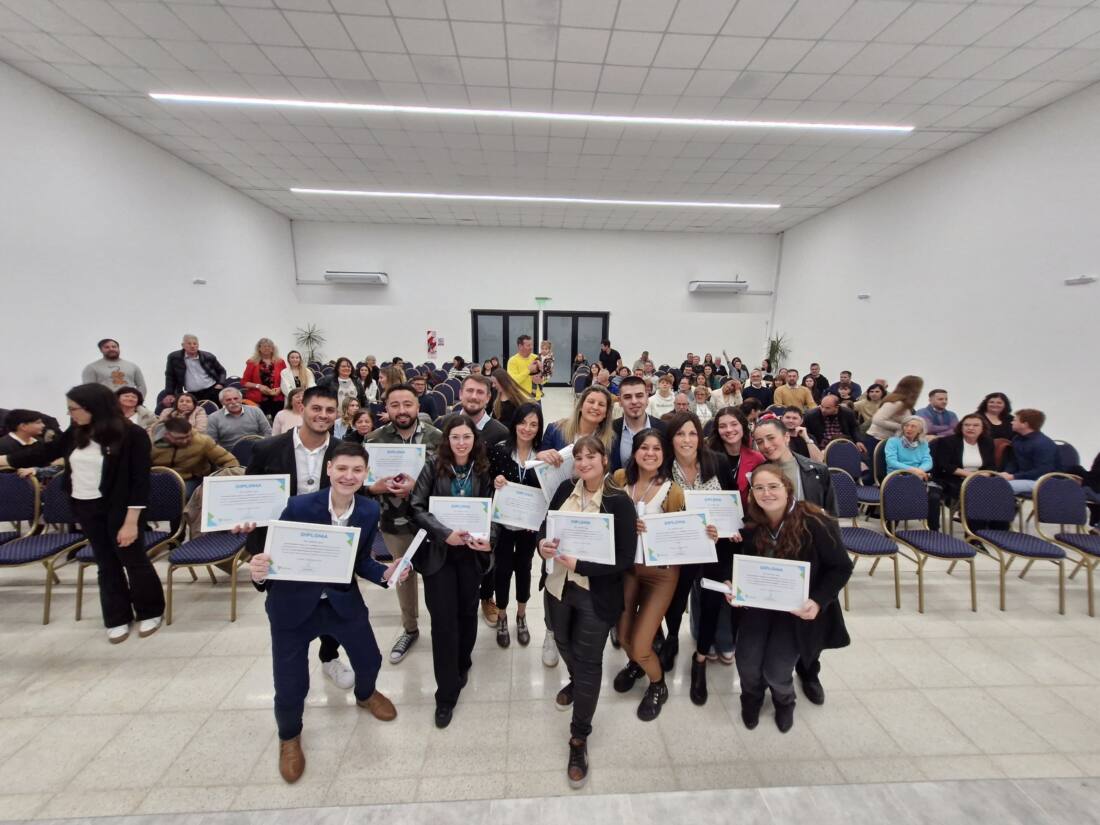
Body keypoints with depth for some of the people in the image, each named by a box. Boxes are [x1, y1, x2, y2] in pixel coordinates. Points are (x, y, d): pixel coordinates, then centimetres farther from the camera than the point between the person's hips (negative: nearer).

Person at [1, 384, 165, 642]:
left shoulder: (132, 435, -18)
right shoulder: (77, 432, 1)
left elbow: (140, 481, -18)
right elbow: (47, 451, 20)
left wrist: (131, 522, -19)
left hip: (118, 508, -6)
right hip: (84, 507, 6)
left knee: (133, 560, 5)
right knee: (106, 563, 14)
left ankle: (150, 612, 24)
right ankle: (118, 618, 27)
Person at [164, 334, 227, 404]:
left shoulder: (209, 356, 4)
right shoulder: (174, 357, 3)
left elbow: (221, 371, 15)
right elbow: (170, 377, 9)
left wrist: (220, 384, -2)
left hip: (213, 391, 1)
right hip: (193, 395, 0)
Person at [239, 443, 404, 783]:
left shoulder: (369, 511, -14)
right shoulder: (299, 506, -26)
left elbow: (360, 562, -4)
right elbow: (275, 555, -18)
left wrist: (385, 573, -21)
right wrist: (259, 572, -39)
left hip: (343, 600, 3)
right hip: (293, 603, -3)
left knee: (370, 658, 17)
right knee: (291, 684, 7)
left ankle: (365, 695, 56)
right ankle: (289, 737, 44)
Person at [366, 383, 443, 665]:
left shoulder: (436, 437, -11)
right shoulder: (375, 439, -6)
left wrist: (417, 486, -23)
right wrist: (376, 486, -21)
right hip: (394, 523, 2)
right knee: (403, 575, 22)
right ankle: (409, 629, 45)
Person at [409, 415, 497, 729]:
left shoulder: (484, 471, -1)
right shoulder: (432, 468, -5)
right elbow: (417, 508, -10)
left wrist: (488, 538, -20)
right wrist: (445, 533, -22)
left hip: (472, 553, 2)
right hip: (439, 553, -1)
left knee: (467, 612, 17)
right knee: (443, 620, 2)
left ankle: (461, 666, 44)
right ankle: (446, 693, 18)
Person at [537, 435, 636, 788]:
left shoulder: (619, 502, -19)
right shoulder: (565, 490, -6)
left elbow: (625, 560, -19)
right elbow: (546, 526, 5)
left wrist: (580, 565, -27)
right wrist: (542, 543, -18)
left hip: (596, 595, -5)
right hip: (558, 586, 5)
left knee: (589, 662, 10)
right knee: (564, 642, 28)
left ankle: (579, 740, 32)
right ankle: (576, 680, 62)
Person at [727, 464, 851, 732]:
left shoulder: (814, 523, -19)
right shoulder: (751, 526, -6)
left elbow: (841, 567, -10)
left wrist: (818, 601, -22)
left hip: (799, 608, -3)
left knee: (776, 670, -11)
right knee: (747, 662, -10)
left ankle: (784, 702, 29)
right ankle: (752, 698, 28)